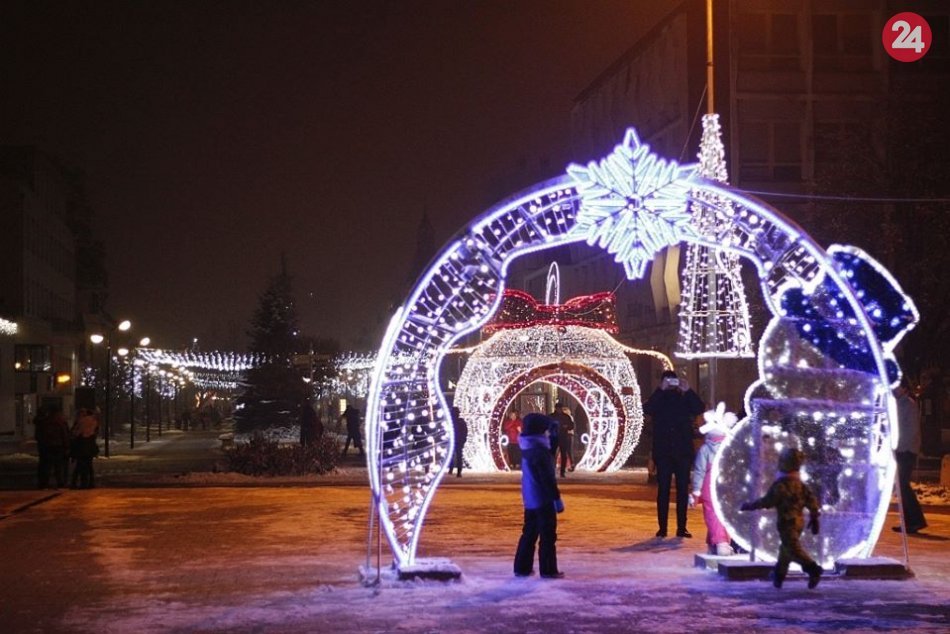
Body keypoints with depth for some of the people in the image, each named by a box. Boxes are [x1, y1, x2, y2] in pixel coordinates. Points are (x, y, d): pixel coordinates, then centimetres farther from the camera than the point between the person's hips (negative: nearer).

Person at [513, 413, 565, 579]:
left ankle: (522, 567, 16)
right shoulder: (539, 451, -19)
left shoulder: (527, 449, 9)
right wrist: (557, 499, -16)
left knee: (529, 533, 14)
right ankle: (548, 570, 2)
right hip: (542, 499, -9)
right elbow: (548, 478, -20)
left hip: (530, 499, 9)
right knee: (548, 535, -1)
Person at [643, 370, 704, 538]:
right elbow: (647, 409, -15)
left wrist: (688, 391, -16)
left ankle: (681, 527, 6)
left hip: (683, 453, 1)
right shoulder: (658, 400, 6)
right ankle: (662, 528, 1)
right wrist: (661, 390, -19)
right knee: (663, 491, -1)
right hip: (663, 453, -1)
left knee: (683, 491, 2)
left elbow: (699, 408, -8)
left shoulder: (684, 399, 8)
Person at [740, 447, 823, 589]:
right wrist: (814, 518, 18)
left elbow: (767, 501, -15)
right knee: (786, 548, 19)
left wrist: (749, 506, -4)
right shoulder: (800, 484, 8)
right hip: (799, 521, 8)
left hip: (787, 522, -8)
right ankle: (778, 576, 29)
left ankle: (813, 570, -28)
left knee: (794, 549, -12)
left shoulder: (780, 485, -16)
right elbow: (812, 500, 9)